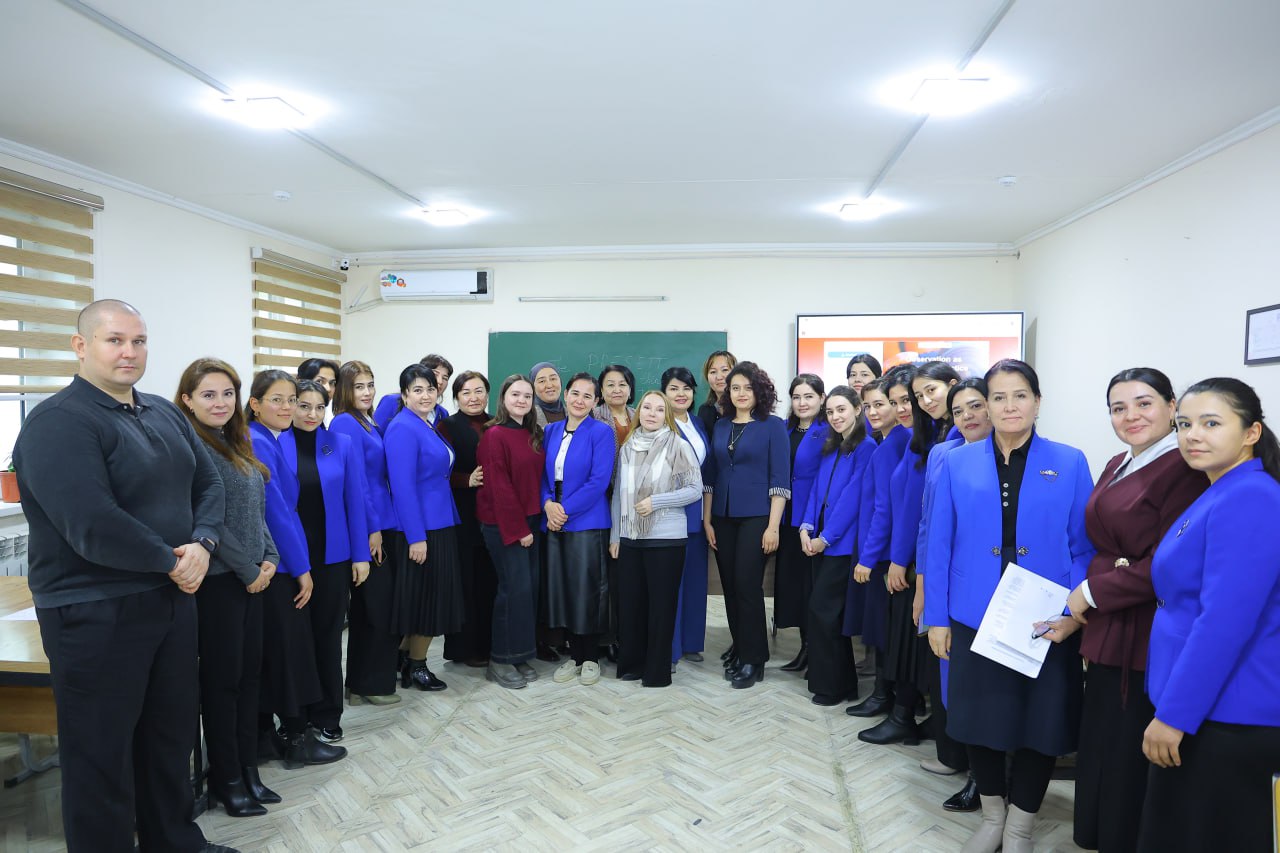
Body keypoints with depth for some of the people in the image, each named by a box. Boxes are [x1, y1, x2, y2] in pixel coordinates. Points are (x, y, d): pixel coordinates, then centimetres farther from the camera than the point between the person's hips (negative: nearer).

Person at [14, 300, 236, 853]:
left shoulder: (165, 414, 8)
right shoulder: (58, 423, -16)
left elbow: (208, 483, 6)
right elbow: (93, 527, -27)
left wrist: (202, 544, -12)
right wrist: (172, 561, -16)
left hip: (173, 599, 8)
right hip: (95, 614, -8)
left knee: (173, 734, 21)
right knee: (102, 753, 9)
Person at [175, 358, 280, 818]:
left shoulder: (236, 444, 11)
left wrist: (269, 557, 3)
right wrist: (248, 570, -13)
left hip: (251, 577, 8)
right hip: (215, 580, -8)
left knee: (249, 673, 13)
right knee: (222, 678, 5)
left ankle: (247, 768, 26)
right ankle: (226, 778, 20)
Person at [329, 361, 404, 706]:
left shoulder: (371, 424, 14)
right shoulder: (345, 424, -12)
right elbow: (355, 480, -17)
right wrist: (373, 529, -17)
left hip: (383, 524, 9)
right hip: (367, 528, -9)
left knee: (370, 607, 15)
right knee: (378, 606, 0)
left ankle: (361, 682, 27)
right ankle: (371, 685, 14)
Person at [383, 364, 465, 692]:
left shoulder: (432, 424, 11)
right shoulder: (403, 429, -16)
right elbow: (402, 486, -21)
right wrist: (416, 537, -22)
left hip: (439, 523, 9)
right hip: (420, 528, -9)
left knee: (434, 596, 15)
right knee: (423, 597, 2)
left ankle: (410, 662, 28)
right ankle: (415, 667, 19)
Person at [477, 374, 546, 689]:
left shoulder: (534, 435, 11)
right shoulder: (495, 435, -11)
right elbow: (499, 487, -14)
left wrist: (532, 523, 6)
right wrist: (518, 529, -15)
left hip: (529, 521, 7)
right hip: (503, 524, -7)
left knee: (530, 587, 7)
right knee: (515, 588, -7)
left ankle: (520, 656, 19)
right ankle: (500, 660, 8)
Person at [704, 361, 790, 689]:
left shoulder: (773, 426, -3)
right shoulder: (720, 426, 10)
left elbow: (779, 479, -7)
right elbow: (710, 476, 12)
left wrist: (773, 526, -12)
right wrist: (706, 520, 7)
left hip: (756, 518, -4)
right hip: (723, 518, 4)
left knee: (748, 586, -4)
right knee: (730, 587, 9)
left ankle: (753, 659, 10)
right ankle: (739, 649, 25)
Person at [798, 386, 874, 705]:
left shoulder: (866, 448, -10)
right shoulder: (829, 448, 15)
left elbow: (852, 497, -15)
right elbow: (816, 489, 11)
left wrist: (826, 537, -14)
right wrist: (807, 527, -2)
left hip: (842, 542, -8)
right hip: (820, 540, 8)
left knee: (822, 609, -5)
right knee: (829, 612, 11)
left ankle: (832, 686, 9)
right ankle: (842, 682, 24)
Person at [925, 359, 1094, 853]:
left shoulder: (1069, 464, 0)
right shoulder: (957, 464, 1)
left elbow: (1084, 547, 0)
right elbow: (939, 546, 1)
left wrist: (1073, 614, -11)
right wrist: (936, 617, -1)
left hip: (1045, 626, 0)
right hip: (974, 620, 1)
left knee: (1041, 723, 11)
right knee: (978, 720, 12)